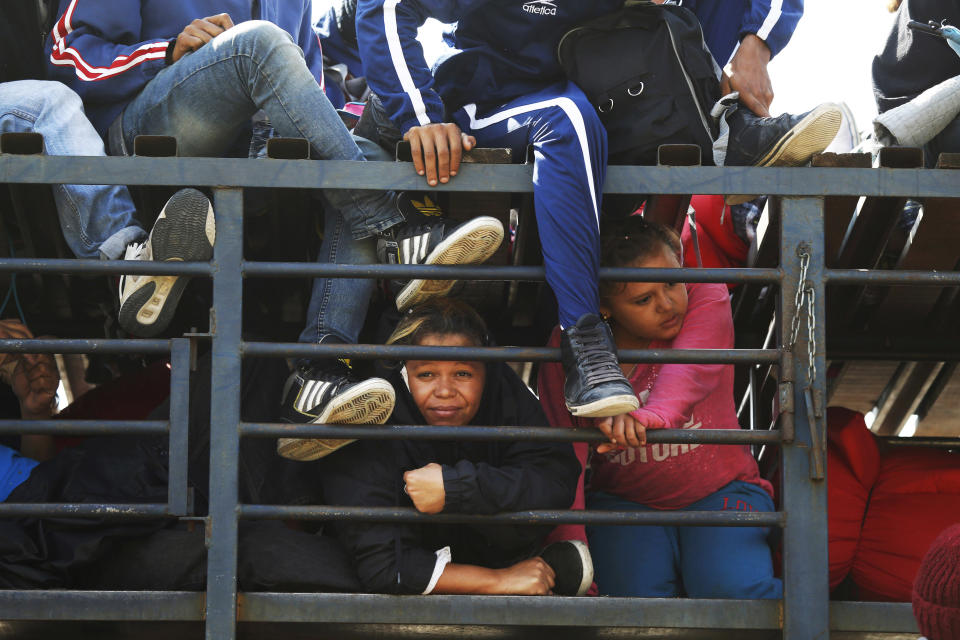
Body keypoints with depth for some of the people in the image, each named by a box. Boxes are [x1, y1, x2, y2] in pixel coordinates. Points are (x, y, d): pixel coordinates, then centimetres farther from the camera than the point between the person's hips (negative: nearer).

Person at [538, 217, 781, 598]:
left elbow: (689, 369, -31)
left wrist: (654, 414, -55)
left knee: (737, 591, -27)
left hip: (718, 492, -1)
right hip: (624, 500, 1)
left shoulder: (706, 297, -9)